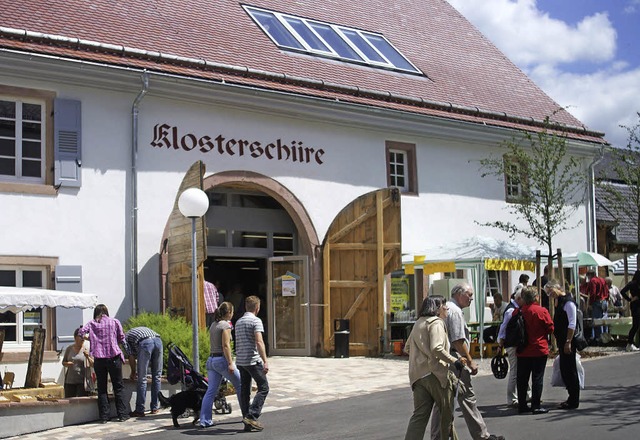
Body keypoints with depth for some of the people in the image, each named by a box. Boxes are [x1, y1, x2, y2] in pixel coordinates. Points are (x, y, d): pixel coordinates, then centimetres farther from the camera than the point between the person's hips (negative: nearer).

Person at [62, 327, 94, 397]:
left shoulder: (87, 349, -1)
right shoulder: (69, 349, 8)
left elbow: (93, 364, -4)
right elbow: (63, 362, 18)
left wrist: (88, 357, -21)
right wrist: (67, 364, -5)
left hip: (82, 380, -3)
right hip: (70, 380, 3)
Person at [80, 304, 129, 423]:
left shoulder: (91, 324, 6)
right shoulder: (115, 322, 5)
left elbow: (81, 332, -7)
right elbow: (121, 339, 5)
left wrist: (91, 338, 11)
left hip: (99, 359, 1)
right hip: (114, 357, -1)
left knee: (102, 388, 8)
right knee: (118, 386, 8)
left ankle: (104, 416, 8)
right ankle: (122, 414, 8)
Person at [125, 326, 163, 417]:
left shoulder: (126, 337, 26)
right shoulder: (144, 329, 41)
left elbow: (131, 357, 18)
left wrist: (133, 372, 32)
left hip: (145, 343, -5)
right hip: (158, 340, 5)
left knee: (142, 379, 4)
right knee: (156, 376, 15)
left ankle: (140, 410, 8)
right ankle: (155, 408, 21)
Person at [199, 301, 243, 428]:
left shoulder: (213, 325, 14)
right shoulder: (225, 325, -11)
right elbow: (226, 346, -17)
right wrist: (230, 363, -18)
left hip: (211, 360, 8)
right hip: (222, 360, -8)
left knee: (211, 390, 5)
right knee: (240, 385, 8)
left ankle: (205, 420, 0)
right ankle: (246, 414, 18)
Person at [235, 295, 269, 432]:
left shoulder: (238, 322, 16)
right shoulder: (256, 321, -9)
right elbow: (259, 342, -19)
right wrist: (265, 361, -22)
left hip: (240, 360, 8)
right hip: (253, 360, -8)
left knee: (244, 390, 9)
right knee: (263, 388, 0)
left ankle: (248, 422, 10)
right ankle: (251, 416, -11)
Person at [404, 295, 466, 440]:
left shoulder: (418, 323, 19)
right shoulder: (436, 322, -8)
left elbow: (407, 348, 24)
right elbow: (437, 348, -22)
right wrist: (454, 361, -17)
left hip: (418, 375, 8)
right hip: (435, 374, -8)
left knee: (419, 415, 3)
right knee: (447, 413, 8)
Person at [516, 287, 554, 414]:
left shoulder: (519, 312, -2)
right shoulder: (541, 311, -12)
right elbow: (551, 328, -5)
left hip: (522, 351, 4)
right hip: (539, 350, -4)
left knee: (522, 379, 10)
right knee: (537, 378, 2)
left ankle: (522, 405, 15)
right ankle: (536, 406, 2)